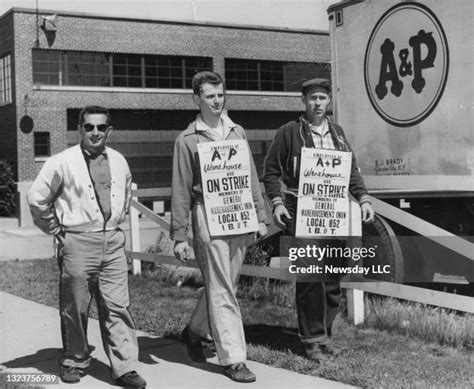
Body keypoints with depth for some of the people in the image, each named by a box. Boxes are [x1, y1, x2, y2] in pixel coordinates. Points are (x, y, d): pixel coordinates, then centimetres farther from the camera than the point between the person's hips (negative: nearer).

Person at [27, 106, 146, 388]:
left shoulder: (119, 161, 7)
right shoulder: (63, 163, -7)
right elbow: (37, 199, -1)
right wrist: (57, 230, 4)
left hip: (113, 242, 3)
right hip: (78, 243, -3)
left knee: (117, 306, 0)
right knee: (75, 308, 5)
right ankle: (74, 362, 22)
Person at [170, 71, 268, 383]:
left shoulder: (237, 132, 14)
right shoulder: (188, 140, 0)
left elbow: (251, 178, 17)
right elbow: (180, 190, 0)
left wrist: (260, 216, 11)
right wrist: (179, 236, -3)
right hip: (209, 216, -5)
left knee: (224, 285, 13)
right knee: (222, 290, -4)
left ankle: (196, 330, 36)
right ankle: (233, 358, 3)